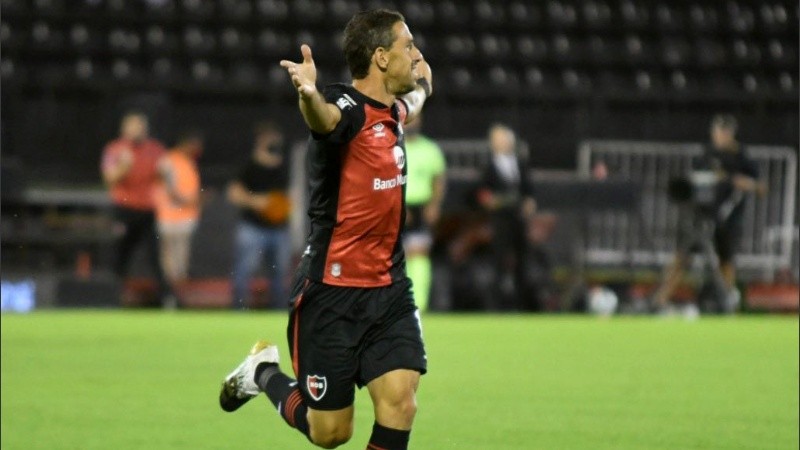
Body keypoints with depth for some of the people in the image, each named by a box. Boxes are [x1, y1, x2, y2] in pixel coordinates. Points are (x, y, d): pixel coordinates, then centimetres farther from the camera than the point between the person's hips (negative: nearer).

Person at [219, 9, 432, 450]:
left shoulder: (391, 111, 8)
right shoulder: (347, 108, -18)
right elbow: (324, 117, -46)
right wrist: (309, 95, -66)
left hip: (388, 289, 7)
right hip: (332, 292, -7)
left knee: (399, 400, -12)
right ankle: (264, 373, 31)